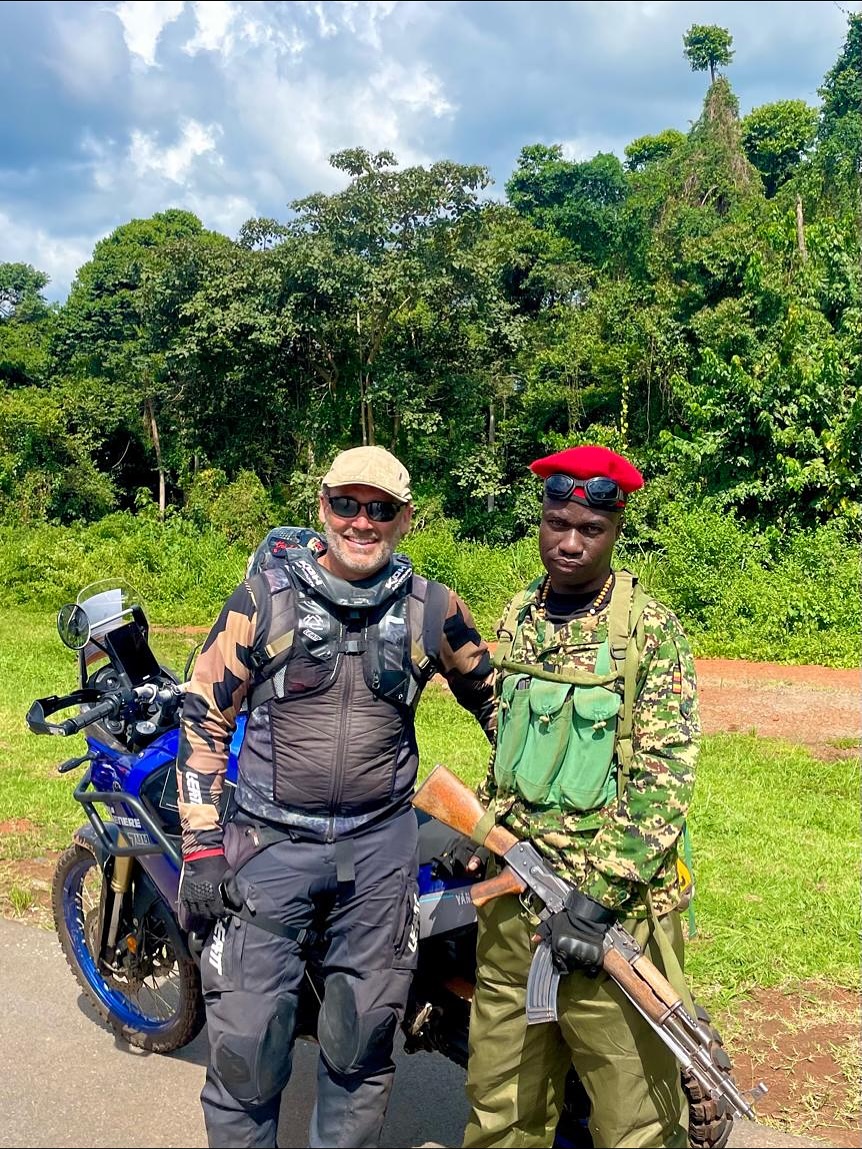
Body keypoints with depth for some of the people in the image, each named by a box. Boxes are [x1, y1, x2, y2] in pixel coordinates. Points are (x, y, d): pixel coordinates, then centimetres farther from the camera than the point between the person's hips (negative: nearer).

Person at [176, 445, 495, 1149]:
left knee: (364, 1038, 13)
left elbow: (490, 694, 17)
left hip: (381, 845, 2)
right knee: (246, 1041, 2)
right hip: (270, 844, -1)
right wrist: (202, 844, -5)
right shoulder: (264, 597, -4)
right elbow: (205, 716, -1)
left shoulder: (432, 608, 2)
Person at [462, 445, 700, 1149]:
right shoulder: (519, 619, 9)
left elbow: (664, 780, -14)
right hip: (513, 902, 5)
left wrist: (599, 899, -19)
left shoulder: (651, 631, -9)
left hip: (614, 912, -5)